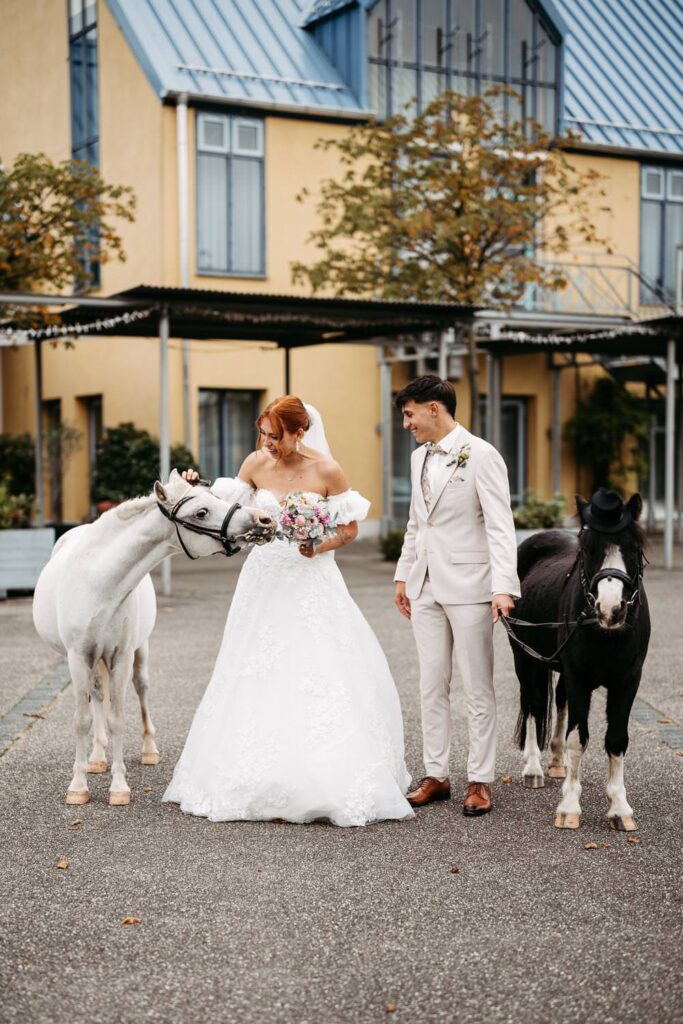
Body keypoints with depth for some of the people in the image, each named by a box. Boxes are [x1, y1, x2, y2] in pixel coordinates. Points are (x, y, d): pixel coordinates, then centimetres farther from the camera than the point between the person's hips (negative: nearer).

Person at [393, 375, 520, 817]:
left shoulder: (481, 455, -11)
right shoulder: (419, 457, 11)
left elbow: (500, 527, -17)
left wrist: (504, 587, -26)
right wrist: (404, 575, 20)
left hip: (468, 588, -7)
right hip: (426, 587, 7)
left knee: (478, 689, 3)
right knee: (432, 687, 11)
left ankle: (480, 780, 12)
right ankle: (436, 775, 20)